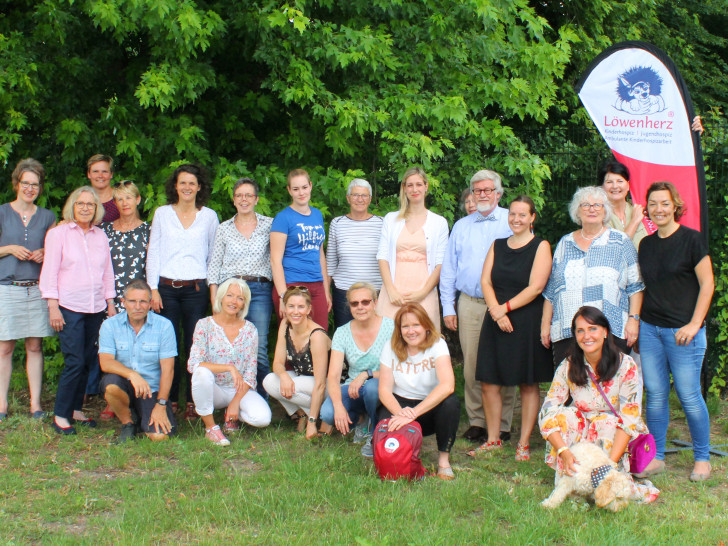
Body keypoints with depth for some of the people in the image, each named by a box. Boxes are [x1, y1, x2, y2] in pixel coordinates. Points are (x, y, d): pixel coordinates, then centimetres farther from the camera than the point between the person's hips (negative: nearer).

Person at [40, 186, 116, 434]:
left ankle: (76, 410, 17)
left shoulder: (100, 236, 13)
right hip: (69, 307, -5)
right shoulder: (58, 233, 0)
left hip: (95, 308, 5)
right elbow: (49, 272, -3)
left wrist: (110, 303, 15)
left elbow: (108, 272, 18)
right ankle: (60, 415, 0)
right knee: (74, 362, -10)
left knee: (88, 361, 5)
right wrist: (53, 307, -9)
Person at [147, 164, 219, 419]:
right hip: (167, 287, 1)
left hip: (196, 288, 0)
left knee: (194, 346, -2)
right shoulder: (162, 213, 9)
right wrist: (153, 289, 1)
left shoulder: (209, 216, 9)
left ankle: (193, 401, 6)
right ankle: (171, 400, 9)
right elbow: (153, 252, 8)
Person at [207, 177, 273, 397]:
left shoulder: (269, 224, 9)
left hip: (260, 290, -1)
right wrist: (214, 297, 3)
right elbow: (214, 265, 12)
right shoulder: (224, 229, 13)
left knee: (259, 349, -9)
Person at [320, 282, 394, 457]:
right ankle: (356, 419, 11)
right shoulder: (342, 333, -1)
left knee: (371, 387, -38)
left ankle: (374, 434, -8)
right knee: (328, 413, -27)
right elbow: (333, 376, -8)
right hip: (353, 389, 3)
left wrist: (367, 374, -27)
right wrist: (338, 406, -26)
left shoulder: (390, 327, -10)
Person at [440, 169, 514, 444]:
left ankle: (501, 426, 5)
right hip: (469, 304, 3)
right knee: (471, 366, 2)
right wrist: (448, 308, 10)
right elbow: (448, 268, 17)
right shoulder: (461, 226, 17)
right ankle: (476, 421, 12)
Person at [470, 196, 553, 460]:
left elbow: (535, 287, -11)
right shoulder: (497, 246, 13)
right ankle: (493, 440, 16)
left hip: (527, 322, -4)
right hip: (496, 322, 5)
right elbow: (485, 281, 5)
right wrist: (496, 311, -11)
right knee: (489, 382, 3)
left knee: (528, 385, 3)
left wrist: (505, 308, -12)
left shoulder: (540, 247, -2)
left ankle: (524, 444, 11)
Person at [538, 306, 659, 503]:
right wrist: (564, 452, -35)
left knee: (605, 422, -32)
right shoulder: (568, 367, -9)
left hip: (616, 437, -2)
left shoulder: (626, 366, -15)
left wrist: (609, 462, -34)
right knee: (563, 415, -26)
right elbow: (547, 414, -16)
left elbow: (629, 420, -21)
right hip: (581, 436, 2)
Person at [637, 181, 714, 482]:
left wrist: (694, 324, -13)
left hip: (682, 330, -5)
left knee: (689, 396, -1)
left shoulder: (692, 239, -6)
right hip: (649, 329, 5)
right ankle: (655, 457, 16)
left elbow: (707, 284, -7)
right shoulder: (646, 244, 11)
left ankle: (702, 458, 14)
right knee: (655, 395, 7)